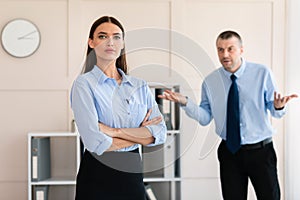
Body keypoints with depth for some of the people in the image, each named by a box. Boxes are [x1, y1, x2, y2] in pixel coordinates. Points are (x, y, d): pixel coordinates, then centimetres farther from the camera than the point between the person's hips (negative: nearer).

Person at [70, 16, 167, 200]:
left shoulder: (140, 86, 6)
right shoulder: (84, 84, -7)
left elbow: (160, 133, -5)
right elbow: (96, 143, -18)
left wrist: (115, 131, -16)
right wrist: (139, 136, -6)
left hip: (133, 172, 4)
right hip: (97, 176, -4)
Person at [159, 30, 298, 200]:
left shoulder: (263, 73, -5)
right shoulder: (210, 81, 0)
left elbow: (275, 111, -4)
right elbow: (205, 118, 1)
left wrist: (278, 106, -27)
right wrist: (185, 103, -14)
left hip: (261, 151, -1)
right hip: (229, 153, 2)